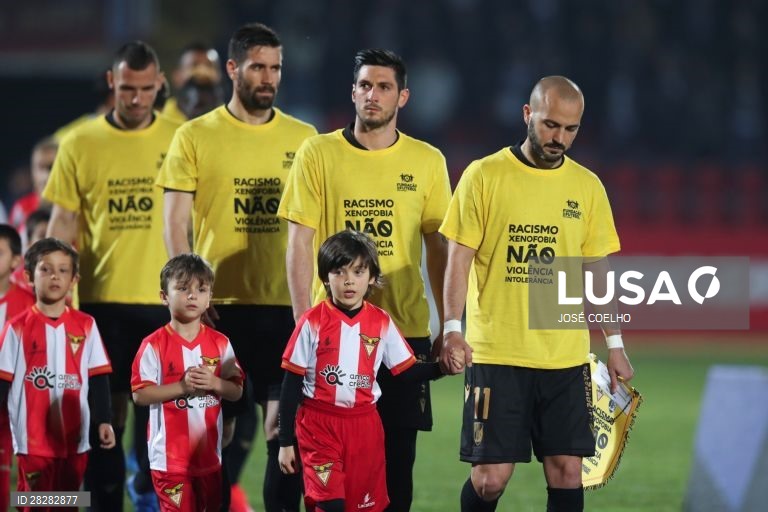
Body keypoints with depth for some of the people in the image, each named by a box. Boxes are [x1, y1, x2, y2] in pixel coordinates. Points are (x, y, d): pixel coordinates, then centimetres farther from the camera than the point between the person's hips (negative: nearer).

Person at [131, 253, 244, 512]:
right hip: (170, 454, -5)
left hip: (209, 453, 5)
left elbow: (237, 391, 6)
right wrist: (181, 386, -21)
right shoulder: (155, 345, -9)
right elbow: (140, 394, -12)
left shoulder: (219, 343, 4)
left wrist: (215, 383, -15)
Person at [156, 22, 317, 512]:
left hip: (286, 306, 1)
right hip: (221, 306, -1)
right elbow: (175, 225, 0)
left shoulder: (303, 138, 8)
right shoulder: (195, 137, 2)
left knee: (287, 426, -2)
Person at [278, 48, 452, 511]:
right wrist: (303, 322, -7)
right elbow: (300, 245, 0)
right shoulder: (318, 154, 1)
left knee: (398, 457, 1)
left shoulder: (427, 161, 5)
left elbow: (438, 247, 10)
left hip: (405, 331, 1)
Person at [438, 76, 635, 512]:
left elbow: (596, 270, 14)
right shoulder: (484, 176, -2)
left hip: (566, 357, 3)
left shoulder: (587, 186, 9)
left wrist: (615, 344, 11)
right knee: (491, 476, -5)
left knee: (567, 471, 0)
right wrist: (453, 327, -12)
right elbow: (460, 258, -2)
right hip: (496, 355, -3)